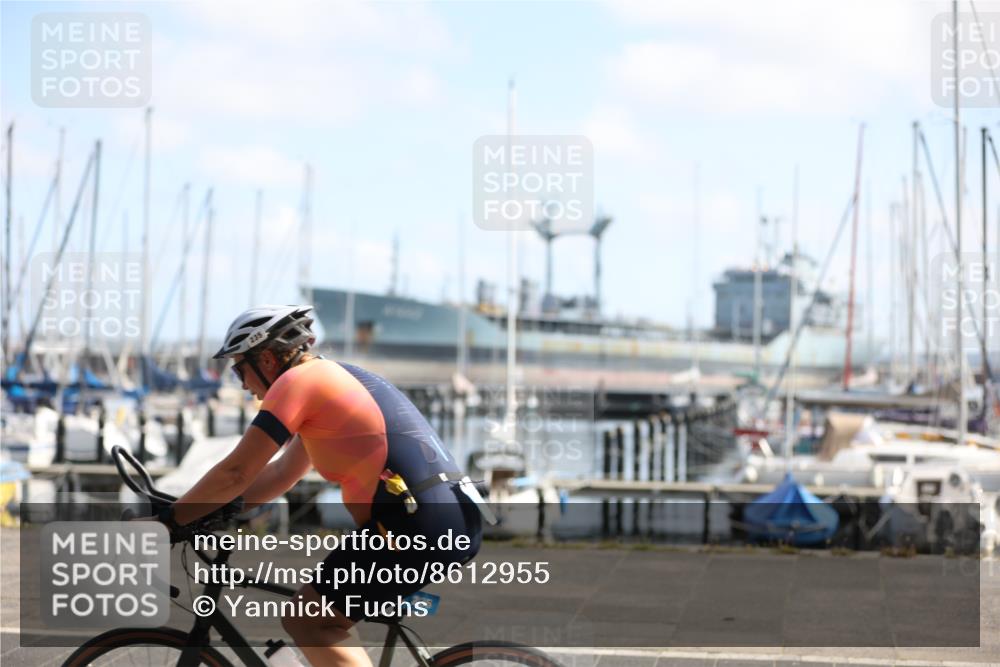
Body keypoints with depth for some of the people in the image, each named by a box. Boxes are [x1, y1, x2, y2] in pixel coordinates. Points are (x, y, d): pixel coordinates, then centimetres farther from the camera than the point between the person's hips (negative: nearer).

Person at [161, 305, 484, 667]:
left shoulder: (297, 380, -3)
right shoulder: (336, 378, 25)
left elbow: (235, 473, -5)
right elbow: (283, 472, 28)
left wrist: (170, 519, 5)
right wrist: (208, 513, 24)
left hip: (414, 525, -10)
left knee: (304, 622, -2)